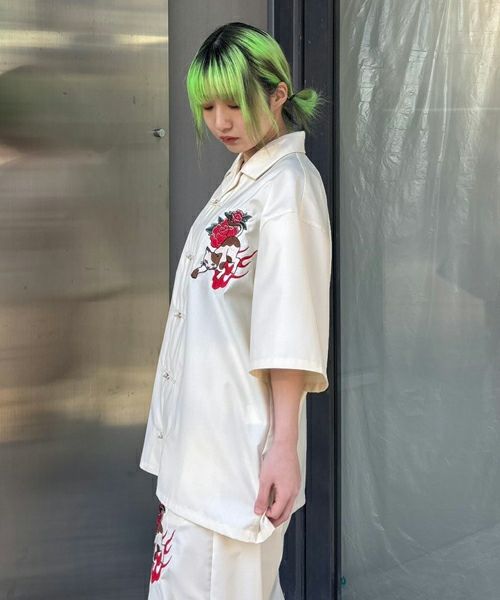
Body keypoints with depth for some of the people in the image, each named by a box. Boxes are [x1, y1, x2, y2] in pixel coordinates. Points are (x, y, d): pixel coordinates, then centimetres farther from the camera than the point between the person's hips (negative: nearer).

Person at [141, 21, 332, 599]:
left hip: (239, 437, -9)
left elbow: (290, 333, -19)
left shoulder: (289, 183, -13)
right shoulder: (243, 175, 15)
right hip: (202, 425, 9)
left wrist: (284, 445, -21)